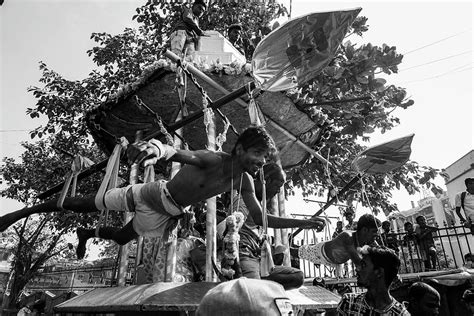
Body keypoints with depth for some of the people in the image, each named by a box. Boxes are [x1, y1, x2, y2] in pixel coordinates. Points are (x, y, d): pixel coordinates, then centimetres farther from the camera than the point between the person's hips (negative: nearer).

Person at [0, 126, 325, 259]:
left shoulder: (244, 182, -11)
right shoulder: (212, 159, -31)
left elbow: (261, 218, -7)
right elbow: (177, 152, -47)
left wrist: (301, 222, -14)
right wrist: (156, 148, -70)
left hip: (166, 215, 6)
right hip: (150, 194, -6)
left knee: (121, 238, 22)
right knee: (86, 204, 7)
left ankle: (88, 234, 54)